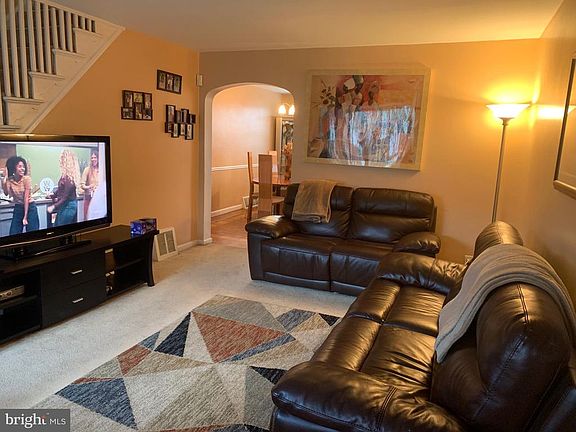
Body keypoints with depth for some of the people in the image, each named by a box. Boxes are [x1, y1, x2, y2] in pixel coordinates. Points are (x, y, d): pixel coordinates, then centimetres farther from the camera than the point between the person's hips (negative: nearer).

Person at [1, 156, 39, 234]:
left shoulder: (26, 179, -13)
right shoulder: (9, 180, -2)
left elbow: (26, 198, -15)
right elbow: (7, 193, -19)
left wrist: (25, 217, -16)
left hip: (30, 208, -4)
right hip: (17, 208, 4)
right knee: (13, 234, 4)